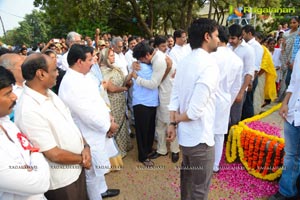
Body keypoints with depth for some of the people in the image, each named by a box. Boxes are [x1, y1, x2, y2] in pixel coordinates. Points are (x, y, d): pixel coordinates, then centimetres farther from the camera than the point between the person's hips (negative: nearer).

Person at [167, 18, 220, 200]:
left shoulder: (184, 62, 3)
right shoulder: (209, 65, -22)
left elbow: (175, 97, 2)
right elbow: (196, 110, -26)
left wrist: (173, 122, 2)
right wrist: (179, 119, -9)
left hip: (186, 133, 8)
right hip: (200, 137, -8)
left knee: (187, 176, 28)